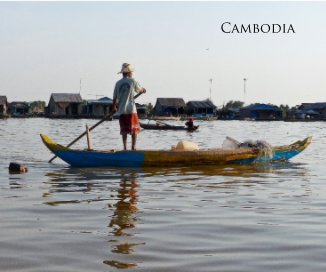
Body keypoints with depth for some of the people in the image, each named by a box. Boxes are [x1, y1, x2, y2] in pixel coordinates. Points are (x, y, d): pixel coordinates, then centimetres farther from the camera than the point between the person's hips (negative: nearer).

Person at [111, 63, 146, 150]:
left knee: (124, 130, 6)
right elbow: (140, 89, 16)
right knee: (134, 129, 4)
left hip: (121, 110, 3)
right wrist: (143, 90, 40)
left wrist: (114, 107, 24)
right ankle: (133, 147, -4)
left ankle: (125, 147, 1)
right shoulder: (132, 81, -1)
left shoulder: (118, 83, 5)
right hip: (131, 109, -3)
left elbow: (115, 98, 7)